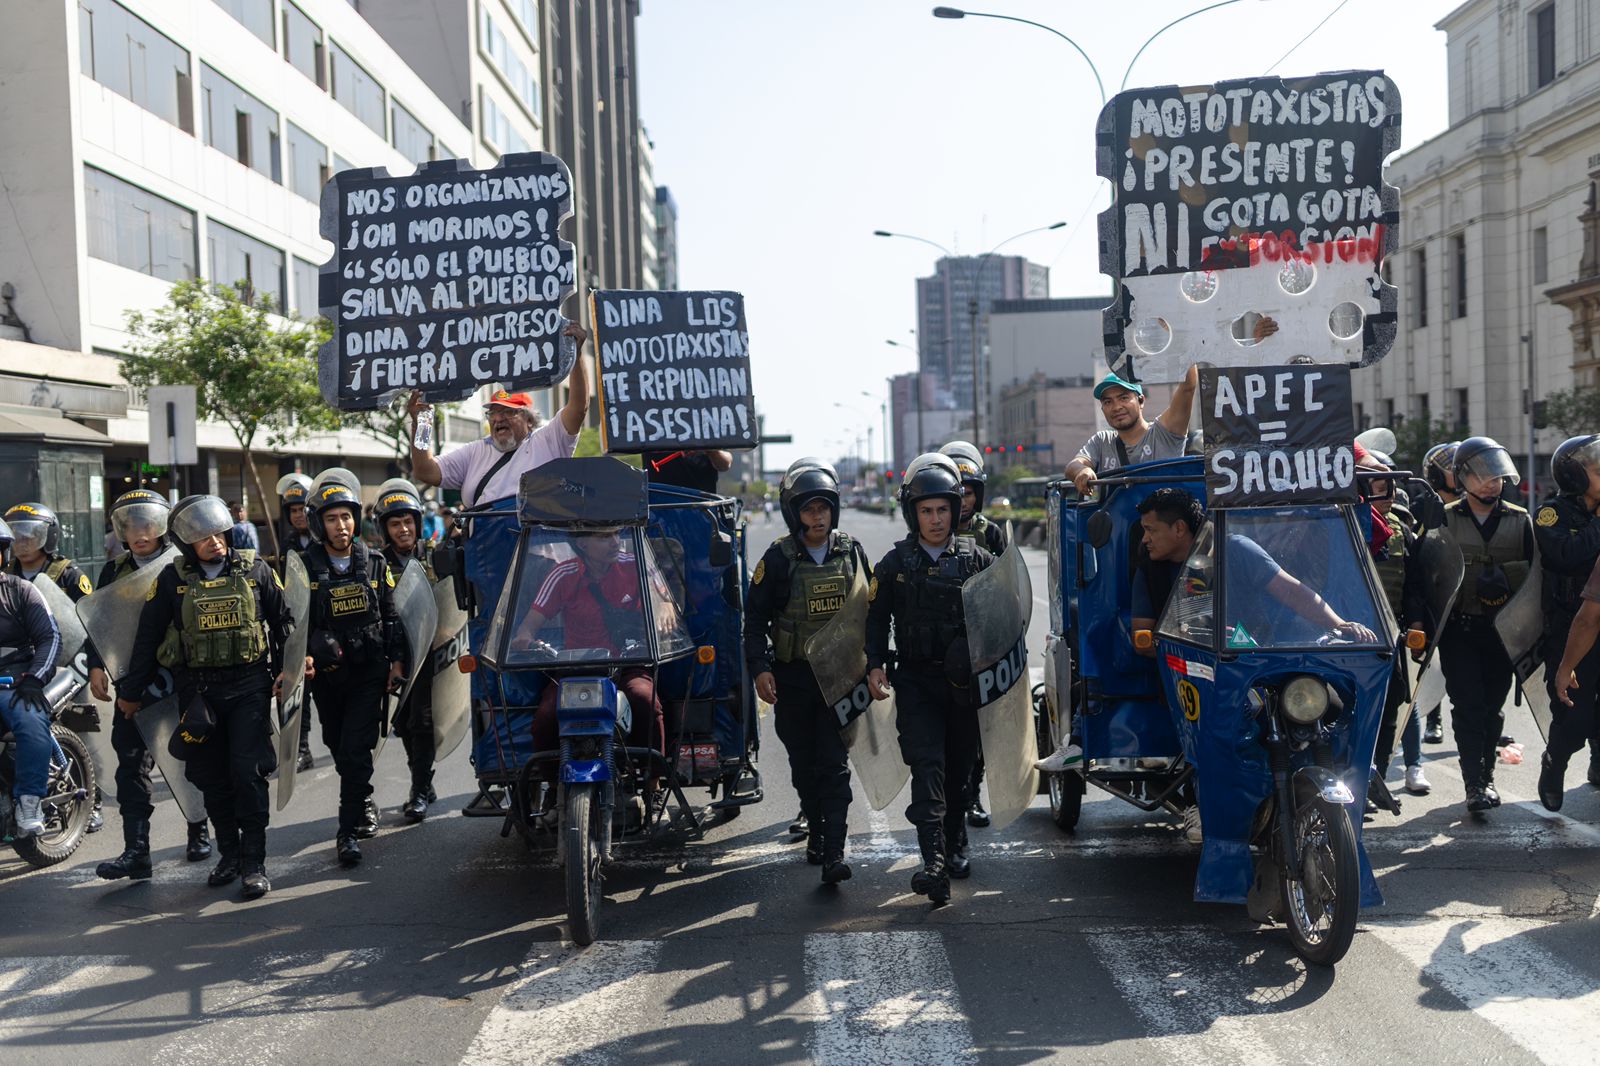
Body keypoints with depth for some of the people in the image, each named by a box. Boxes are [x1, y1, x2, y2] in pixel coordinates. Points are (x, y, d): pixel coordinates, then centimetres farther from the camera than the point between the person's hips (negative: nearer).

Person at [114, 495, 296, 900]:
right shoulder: (173, 579, 0)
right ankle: (229, 854, 22)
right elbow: (147, 637, 6)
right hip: (198, 689, 2)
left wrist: (288, 668, 3)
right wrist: (131, 691, 8)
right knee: (212, 776, 8)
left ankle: (254, 863, -1)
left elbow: (283, 621, 9)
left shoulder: (254, 569, -1)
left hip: (249, 685, -2)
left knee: (248, 771, -9)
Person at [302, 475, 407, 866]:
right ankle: (364, 805, 38)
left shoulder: (375, 563, 4)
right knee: (340, 748, 14)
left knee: (356, 750, -11)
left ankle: (349, 830, -7)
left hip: (369, 671, -1)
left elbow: (391, 616, 11)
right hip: (327, 674, 1)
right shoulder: (305, 567, -2)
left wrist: (396, 659, 5)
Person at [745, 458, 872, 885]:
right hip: (792, 678, 0)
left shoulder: (852, 552, 3)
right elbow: (755, 616, 0)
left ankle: (833, 853, -11)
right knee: (804, 764, 11)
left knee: (835, 764, -8)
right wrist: (759, 667, -10)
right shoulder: (778, 558, -3)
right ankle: (816, 830, 31)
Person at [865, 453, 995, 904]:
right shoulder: (894, 563, 4)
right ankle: (934, 864, -22)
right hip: (915, 681, -1)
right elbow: (876, 618, 9)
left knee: (960, 769, 11)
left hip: (965, 681, 2)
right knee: (927, 765, -13)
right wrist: (875, 665, -4)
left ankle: (955, 848, 31)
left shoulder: (977, 559, 4)